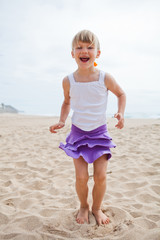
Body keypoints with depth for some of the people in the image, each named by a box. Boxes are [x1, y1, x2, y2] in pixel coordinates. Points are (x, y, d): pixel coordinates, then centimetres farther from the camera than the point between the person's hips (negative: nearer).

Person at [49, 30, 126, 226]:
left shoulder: (105, 78, -11)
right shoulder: (68, 81, -7)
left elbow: (121, 94, 8)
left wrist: (121, 113, -7)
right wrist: (61, 121, -2)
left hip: (100, 132, 0)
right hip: (78, 132, 1)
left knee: (100, 176, -1)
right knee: (81, 177, -3)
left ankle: (96, 208, 27)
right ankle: (83, 206, 28)